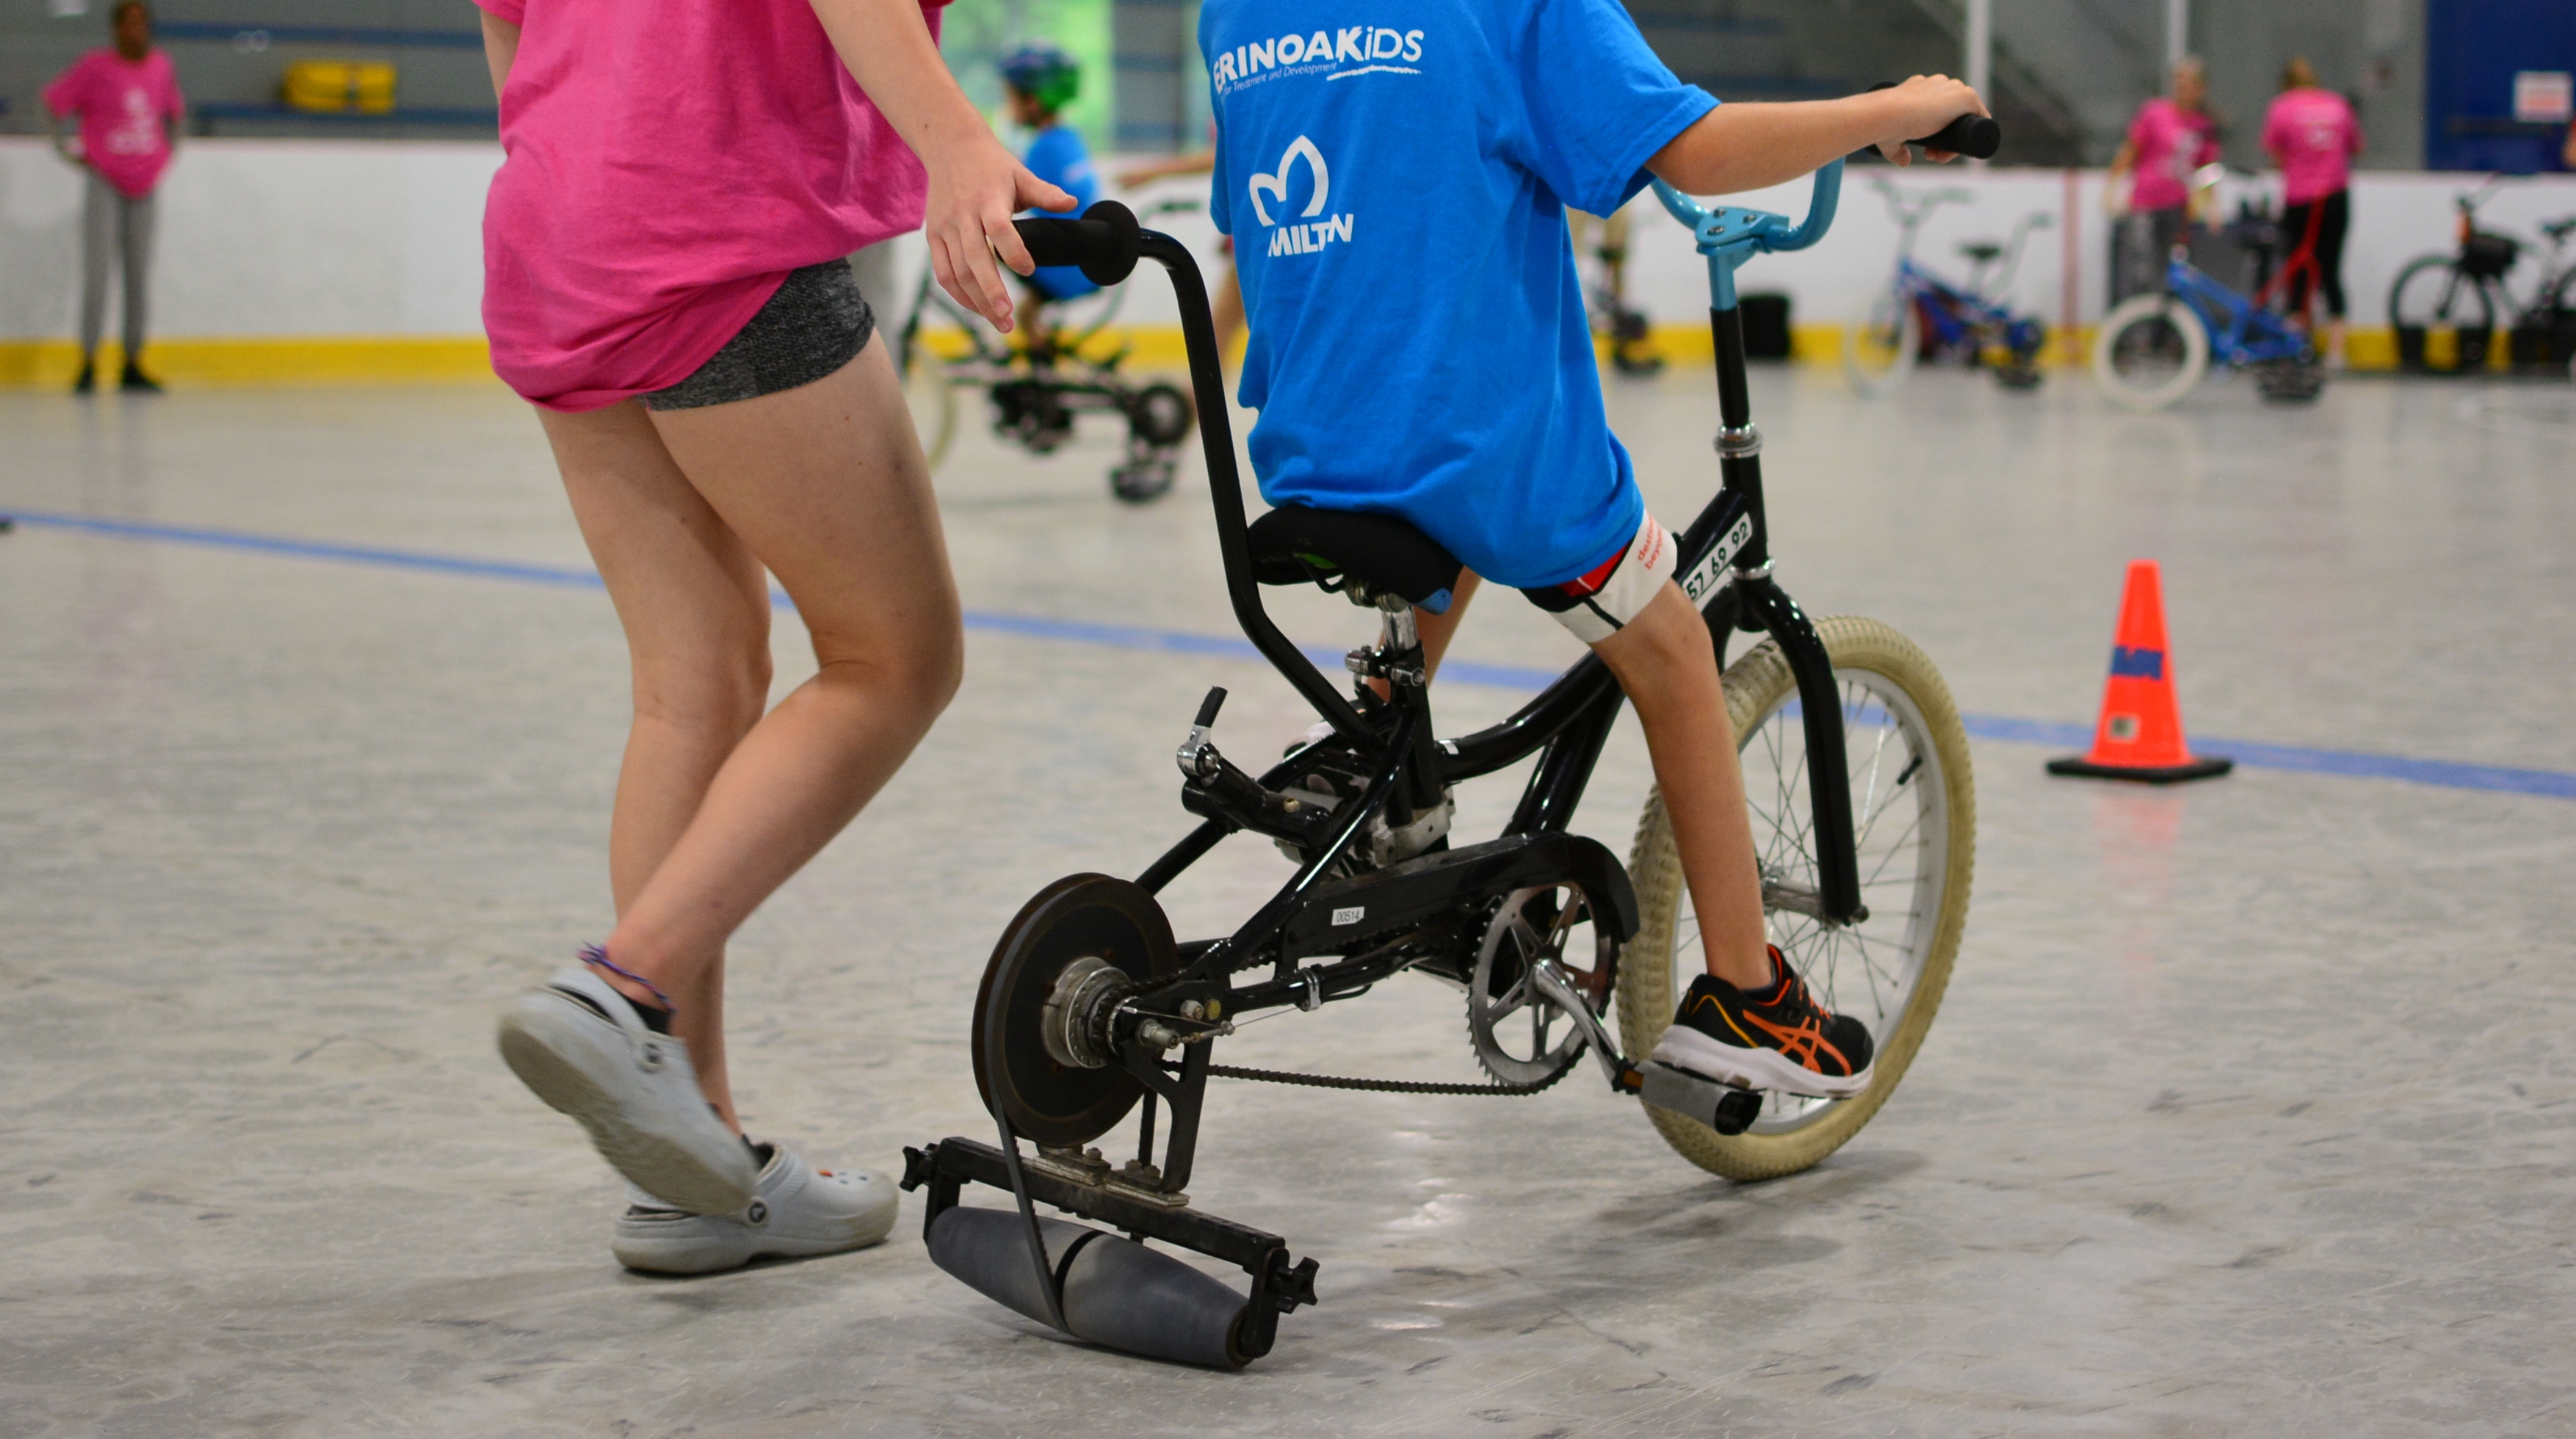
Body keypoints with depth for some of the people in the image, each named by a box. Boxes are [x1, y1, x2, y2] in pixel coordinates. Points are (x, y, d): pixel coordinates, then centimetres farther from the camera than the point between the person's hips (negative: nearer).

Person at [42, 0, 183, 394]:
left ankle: (132, 366, 15)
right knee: (97, 273, -11)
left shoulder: (161, 65, 6)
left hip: (144, 184, 4)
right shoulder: (96, 66, -7)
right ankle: (88, 365, -5)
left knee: (139, 277, 6)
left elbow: (174, 109, 24)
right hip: (104, 183, -4)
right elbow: (53, 102, 0)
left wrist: (168, 149, 14)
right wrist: (65, 148, -4)